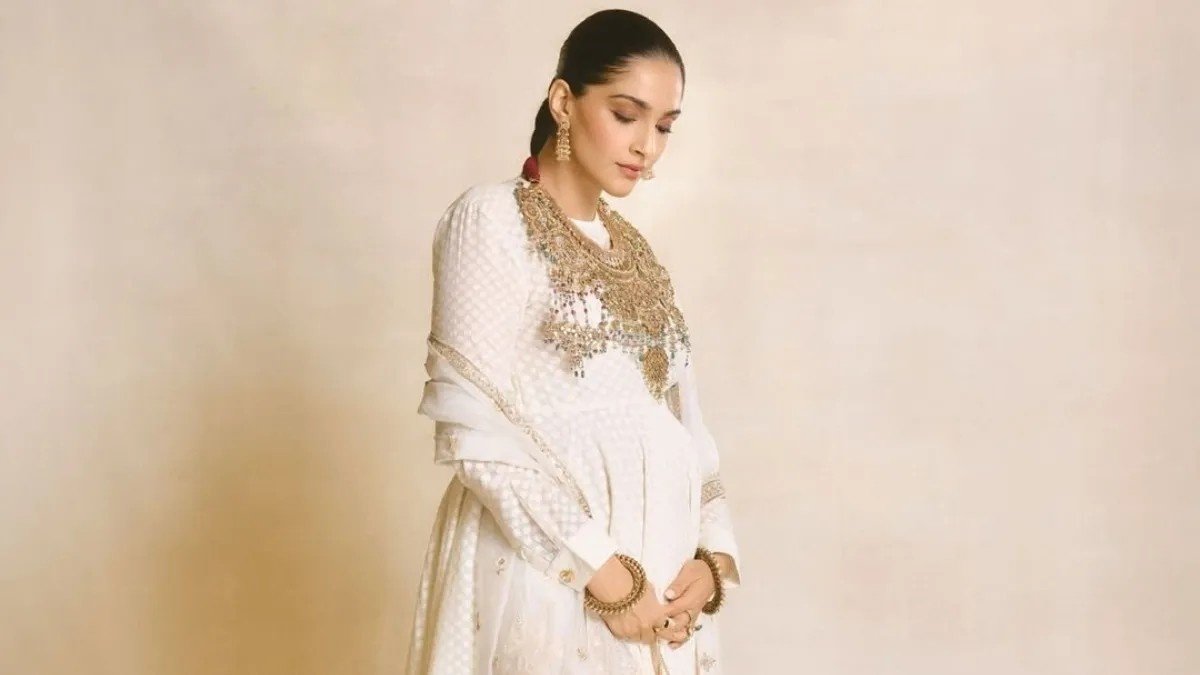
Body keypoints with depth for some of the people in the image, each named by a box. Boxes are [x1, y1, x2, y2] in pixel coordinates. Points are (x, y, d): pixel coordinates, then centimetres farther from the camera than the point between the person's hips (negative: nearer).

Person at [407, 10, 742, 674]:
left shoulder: (633, 251, 14)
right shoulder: (491, 219, -6)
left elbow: (679, 414, 11)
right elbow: (475, 430, -15)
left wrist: (712, 551, -4)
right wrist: (604, 572, -17)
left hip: (659, 576, 7)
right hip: (545, 571, -6)